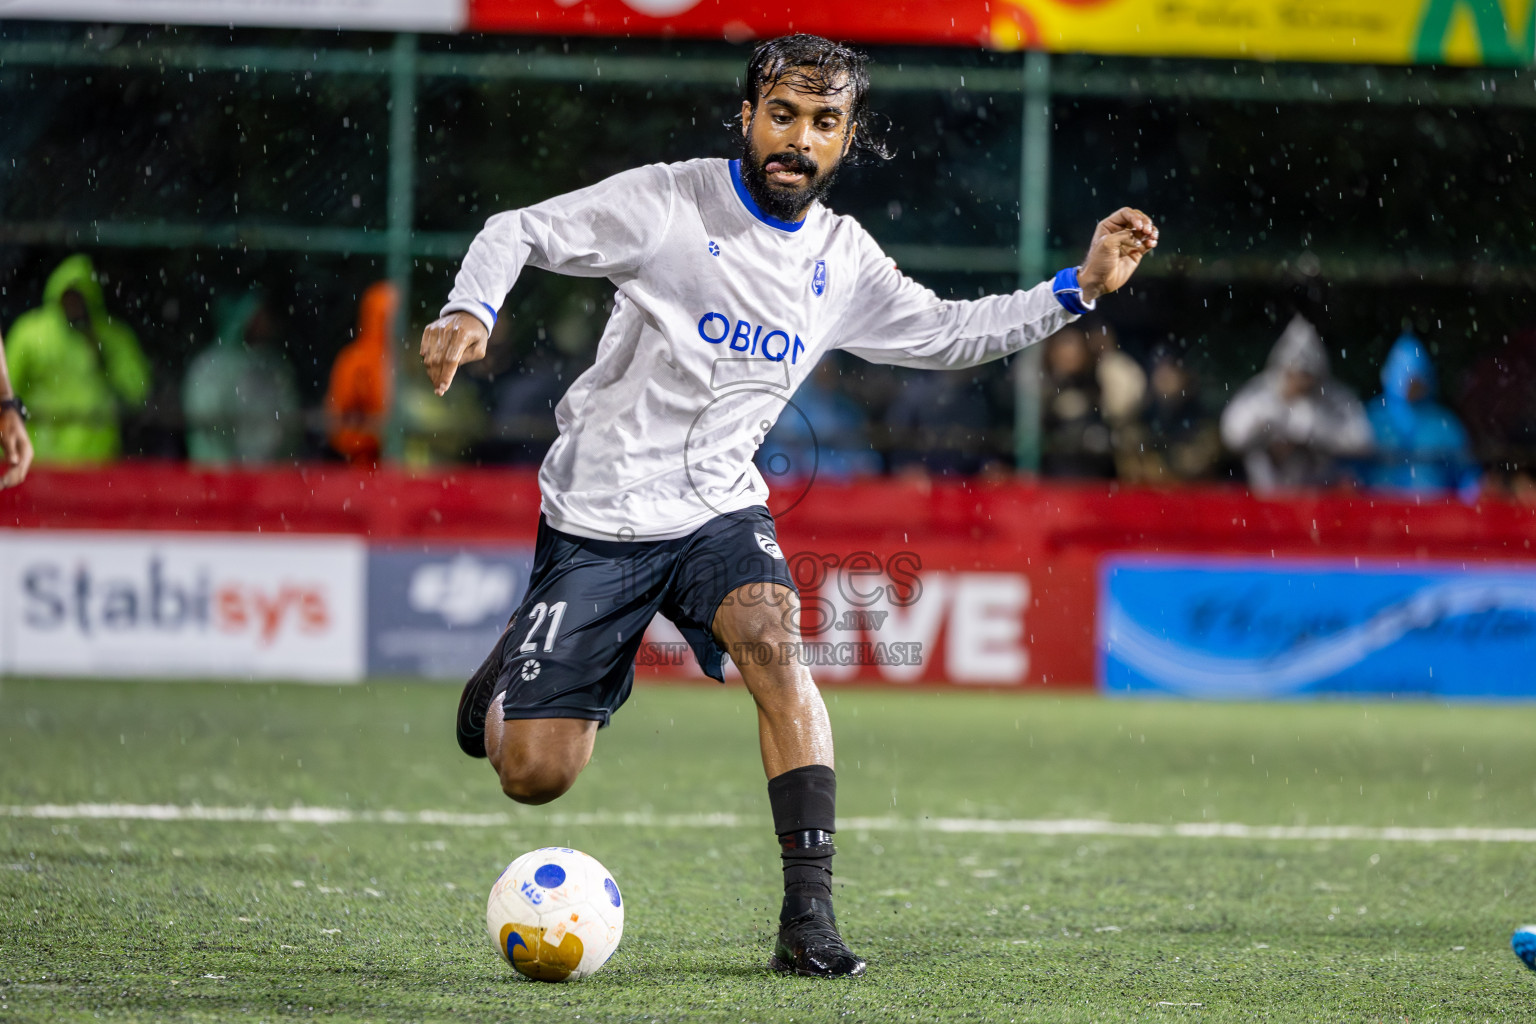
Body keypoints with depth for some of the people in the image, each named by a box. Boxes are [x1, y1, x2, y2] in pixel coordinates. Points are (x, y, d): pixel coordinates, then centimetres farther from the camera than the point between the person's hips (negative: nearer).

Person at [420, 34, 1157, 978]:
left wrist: (1077, 289, 5)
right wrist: (470, 310, -28)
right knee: (536, 775, -5)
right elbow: (518, 231, -8)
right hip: (598, 515, -3)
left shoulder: (842, 259, 4)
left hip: (719, 509, 3)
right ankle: (513, 675, 34)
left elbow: (943, 332, 16)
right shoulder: (670, 204, -11)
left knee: (775, 646, -30)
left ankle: (810, 917, -30)